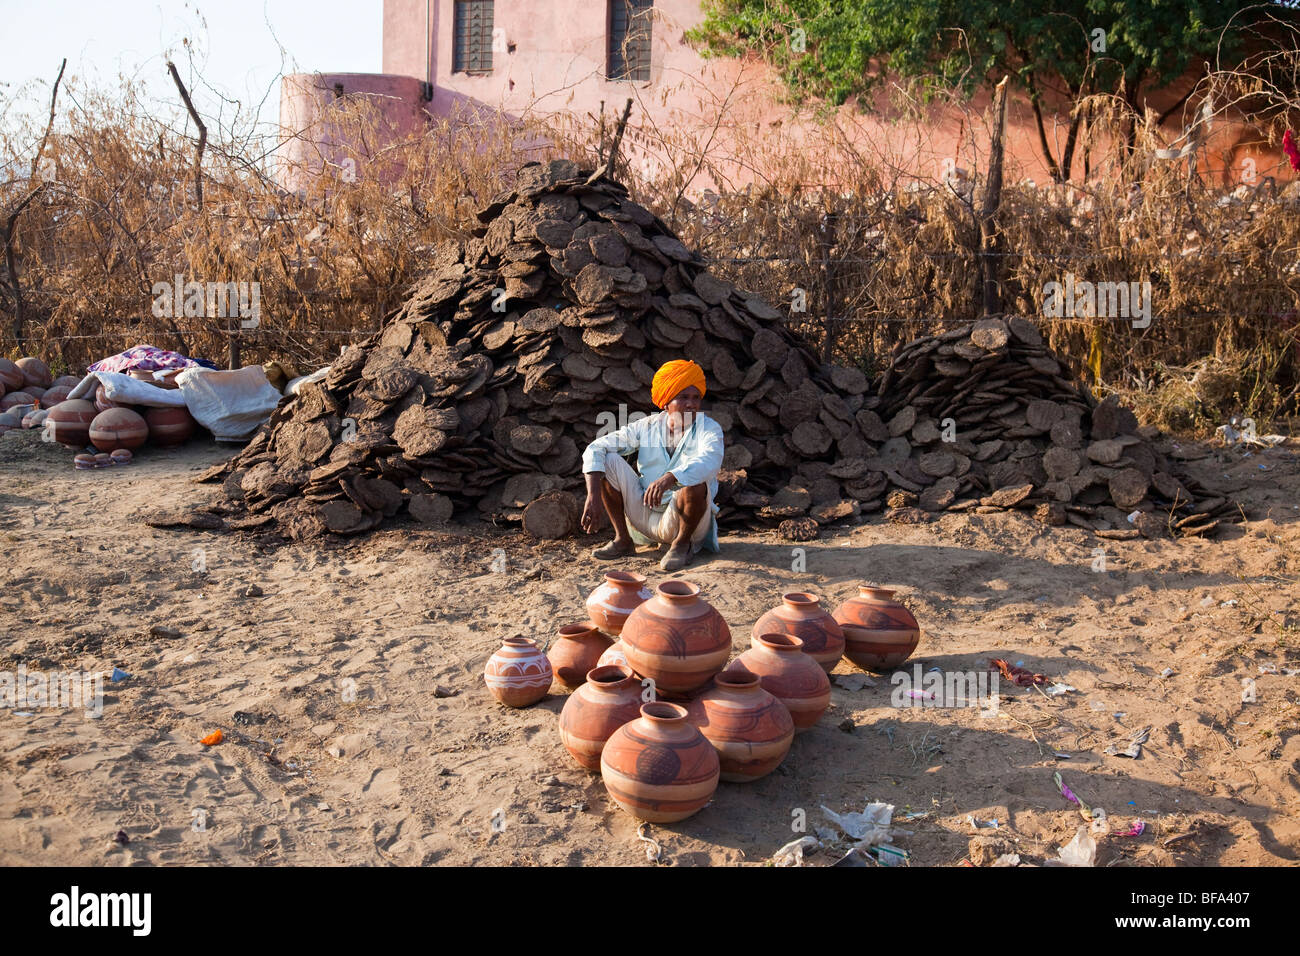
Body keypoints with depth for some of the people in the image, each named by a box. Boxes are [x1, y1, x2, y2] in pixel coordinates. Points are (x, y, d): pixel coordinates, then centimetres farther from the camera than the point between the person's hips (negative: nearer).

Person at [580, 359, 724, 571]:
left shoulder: (709, 429, -9)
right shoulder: (647, 426, -1)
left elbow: (710, 462, -33)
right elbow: (595, 449, -8)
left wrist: (669, 478, -51)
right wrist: (593, 497, -23)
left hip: (683, 520, -3)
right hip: (645, 517, 3)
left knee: (696, 484, -35)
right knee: (608, 460, -12)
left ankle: (682, 543, -7)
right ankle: (623, 540, -3)